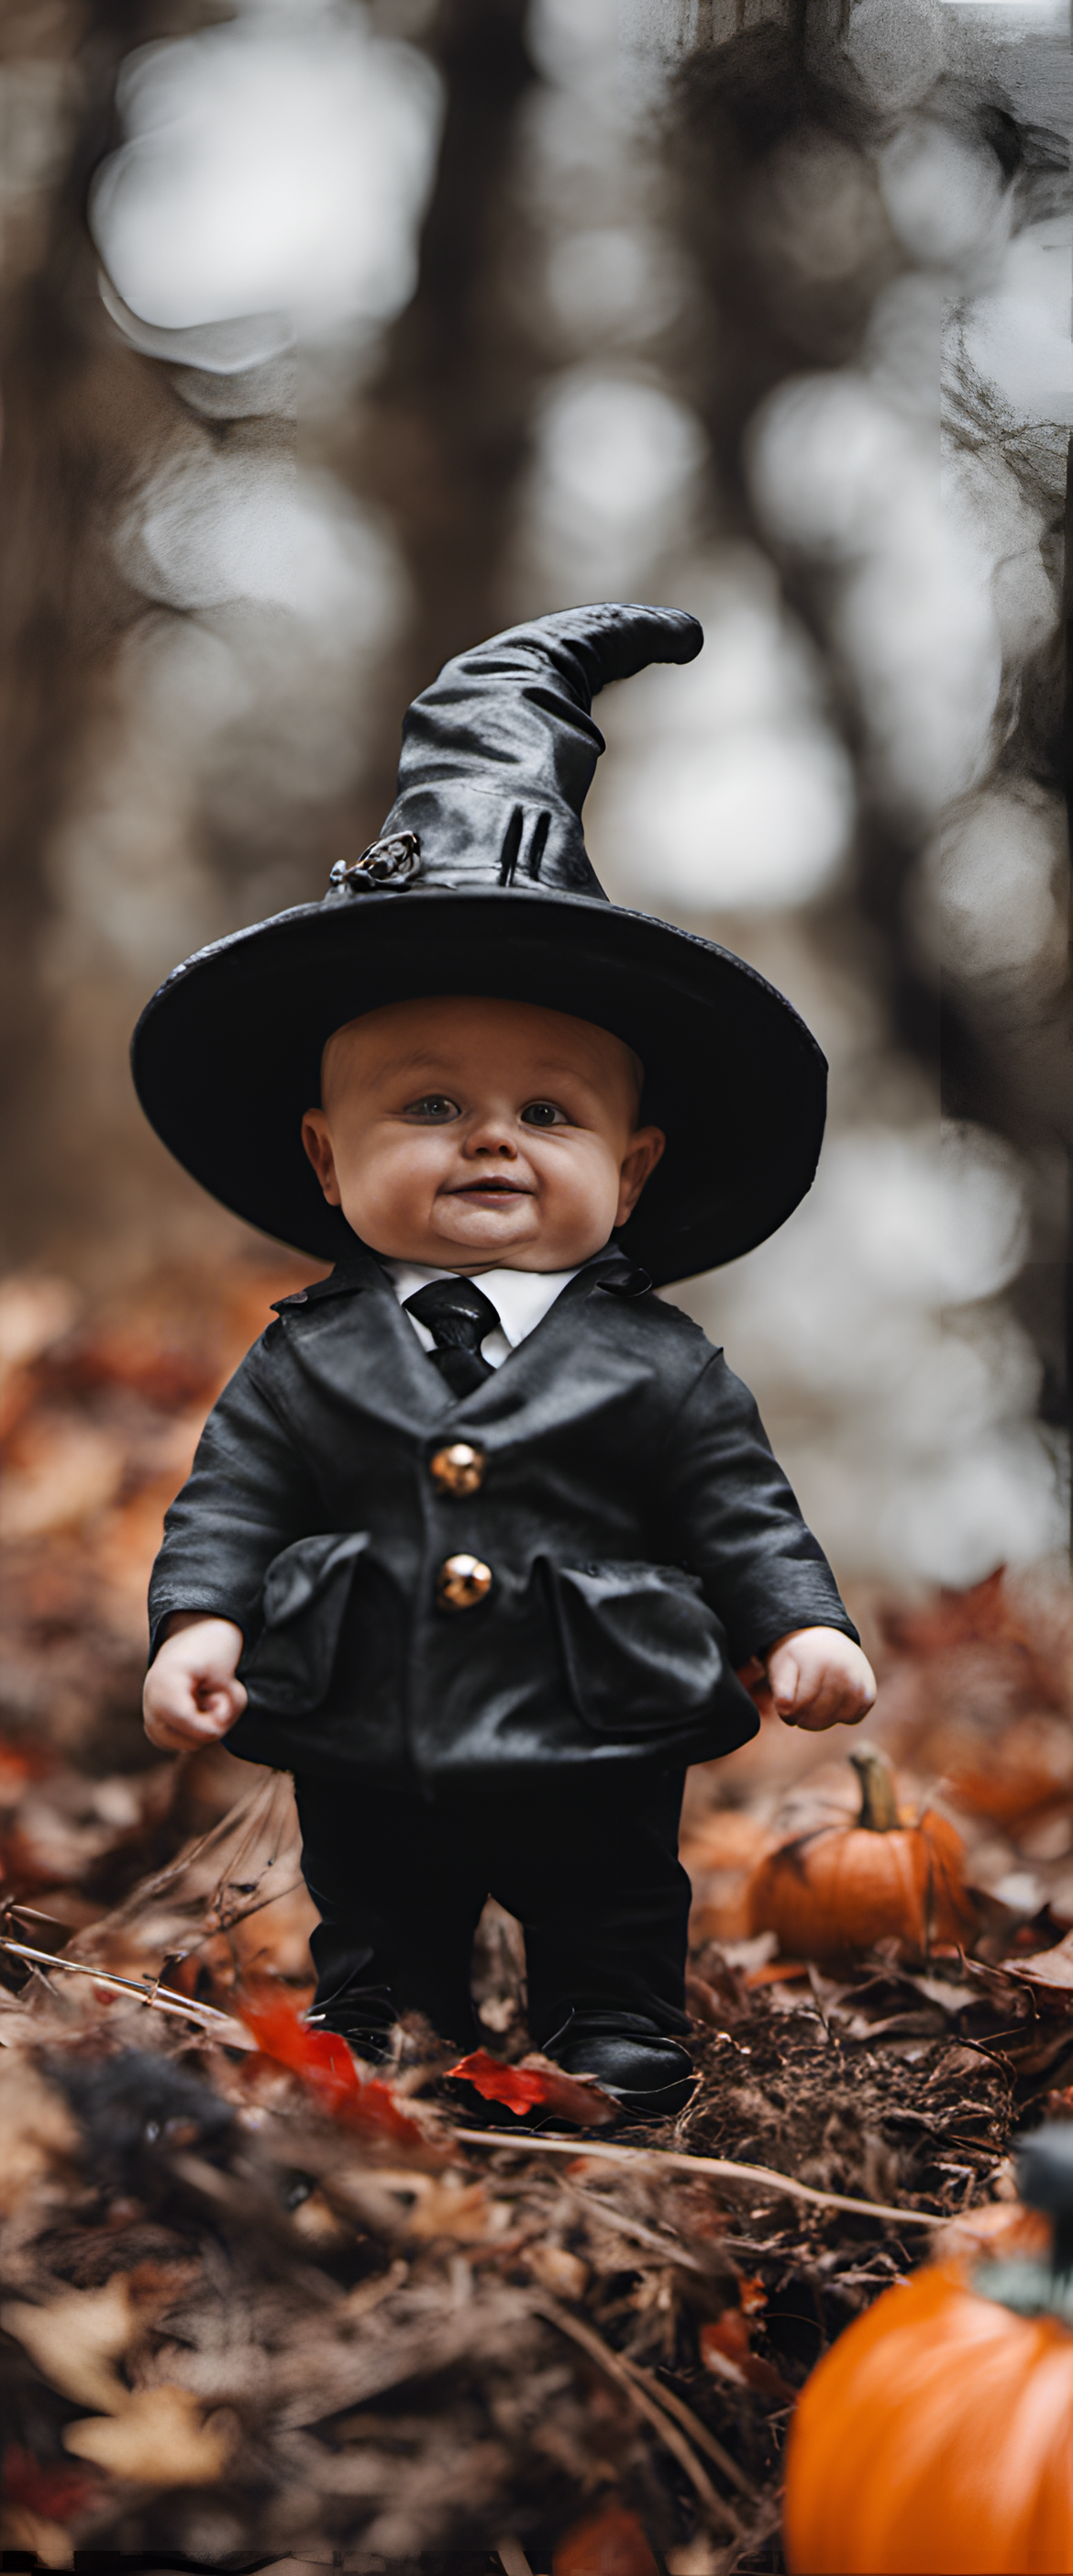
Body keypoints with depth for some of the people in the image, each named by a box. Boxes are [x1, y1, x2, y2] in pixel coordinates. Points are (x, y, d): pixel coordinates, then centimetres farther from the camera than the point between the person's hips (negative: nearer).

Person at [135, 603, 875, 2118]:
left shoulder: (659, 1366, -3)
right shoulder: (309, 1357, -2)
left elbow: (741, 1517, 1)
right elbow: (231, 1500, 0)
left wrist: (803, 1628, -10)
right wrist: (197, 1624, -14)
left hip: (600, 1756, -1)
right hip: (366, 1750, 1)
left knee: (617, 1927, 13)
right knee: (371, 1925, 18)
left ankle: (621, 2057, 32)